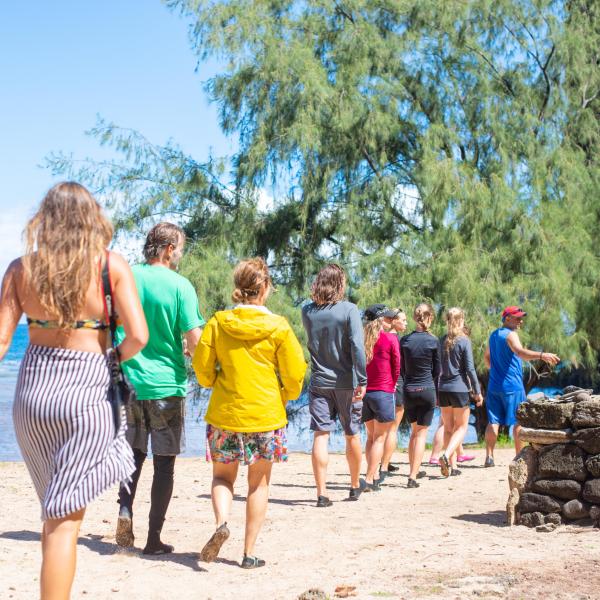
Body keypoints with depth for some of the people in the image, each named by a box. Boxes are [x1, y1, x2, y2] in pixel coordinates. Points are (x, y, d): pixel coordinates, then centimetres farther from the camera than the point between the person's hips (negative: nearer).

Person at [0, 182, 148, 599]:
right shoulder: (110, 264, -5)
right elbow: (138, 336, -12)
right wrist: (115, 359, 7)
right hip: (85, 392, -4)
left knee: (56, 509, 23)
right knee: (66, 517, 0)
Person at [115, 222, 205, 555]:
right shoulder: (180, 286, -10)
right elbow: (194, 340, -13)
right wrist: (191, 353, 9)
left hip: (130, 381, 4)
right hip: (167, 384, -3)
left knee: (133, 453, 20)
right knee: (164, 462, 6)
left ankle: (125, 509, -1)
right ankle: (153, 538, 8)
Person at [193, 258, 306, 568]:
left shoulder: (217, 322, -4)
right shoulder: (278, 327, -8)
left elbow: (202, 367, 0)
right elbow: (294, 373, -5)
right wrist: (284, 398, 15)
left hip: (224, 413, 1)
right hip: (265, 415, -1)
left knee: (222, 476, 16)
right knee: (258, 484, 11)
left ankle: (221, 521, -12)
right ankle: (249, 553, 12)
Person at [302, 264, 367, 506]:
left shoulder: (308, 311, 0)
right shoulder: (349, 309, -10)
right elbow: (357, 347, -16)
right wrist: (362, 381, -14)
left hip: (319, 382, 2)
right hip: (346, 383, -2)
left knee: (321, 436, 0)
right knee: (352, 435, 14)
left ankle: (322, 493, -5)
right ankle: (355, 487, 29)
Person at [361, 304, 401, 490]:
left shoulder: (362, 338, 4)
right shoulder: (390, 339, -8)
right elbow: (397, 367, 0)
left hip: (365, 391, 5)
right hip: (383, 391, -5)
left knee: (371, 436, 16)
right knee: (380, 438, -1)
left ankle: (373, 477, 19)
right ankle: (369, 480, -6)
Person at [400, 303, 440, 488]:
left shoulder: (404, 340, -1)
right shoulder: (433, 341, -7)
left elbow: (402, 368, 6)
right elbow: (437, 370, 1)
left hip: (408, 390, 3)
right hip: (427, 390, -3)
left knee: (414, 431, 20)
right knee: (422, 433, 2)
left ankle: (414, 470, 26)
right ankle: (413, 476, -4)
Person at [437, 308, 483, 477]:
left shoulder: (441, 341, 5)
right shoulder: (464, 341, -8)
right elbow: (470, 369, -10)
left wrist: (435, 391, 13)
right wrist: (477, 391, -3)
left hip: (443, 389, 4)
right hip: (460, 388, -4)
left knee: (448, 427, 11)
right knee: (461, 427, 5)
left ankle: (452, 466, 11)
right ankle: (446, 455, -18)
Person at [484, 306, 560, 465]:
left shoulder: (494, 335, 15)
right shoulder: (510, 334, -12)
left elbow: (487, 357, 27)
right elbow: (520, 352, -32)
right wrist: (541, 355, -44)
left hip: (494, 385, 7)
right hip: (512, 385, -7)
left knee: (493, 421, 4)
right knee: (518, 421, 1)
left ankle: (489, 457, 0)